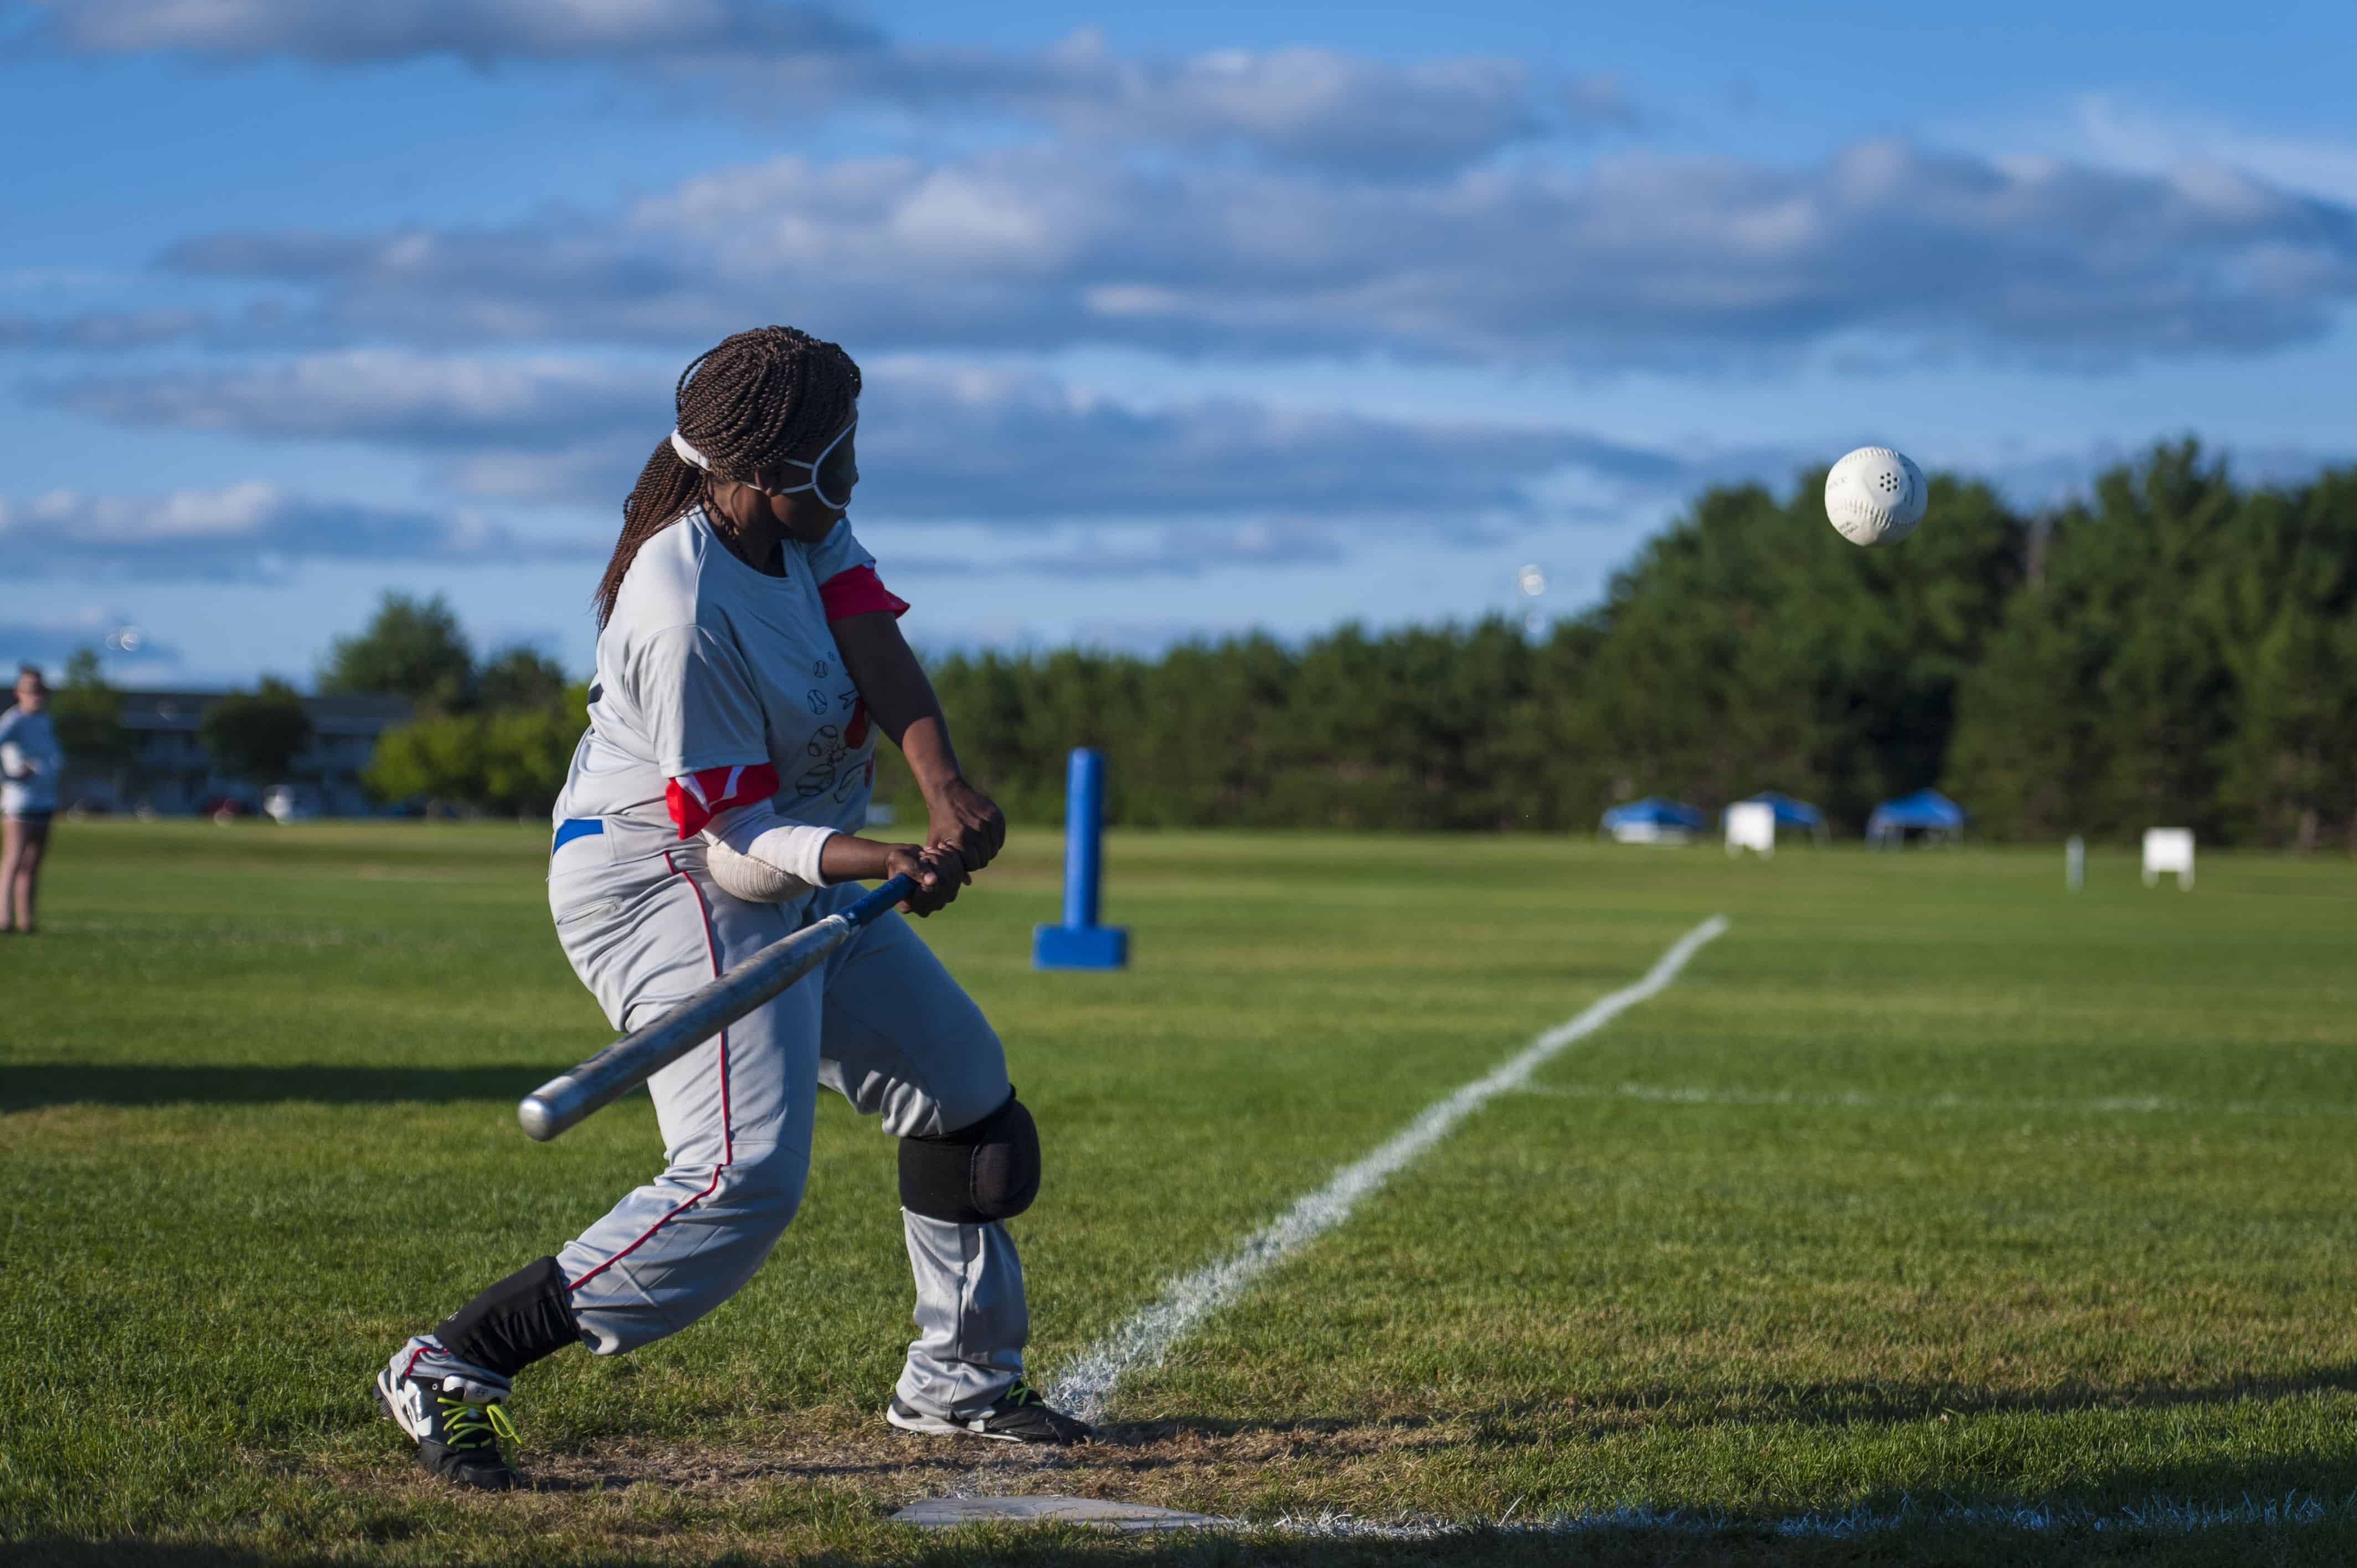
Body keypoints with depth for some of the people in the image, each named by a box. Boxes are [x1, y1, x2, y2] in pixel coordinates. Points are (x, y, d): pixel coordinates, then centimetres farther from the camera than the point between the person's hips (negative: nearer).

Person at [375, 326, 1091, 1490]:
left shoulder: (800, 523, -3)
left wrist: (947, 793, -33)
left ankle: (956, 1382, 32)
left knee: (962, 1088, 17)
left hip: (799, 877, 10)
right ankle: (450, 1369, -18)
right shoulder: (688, 614, -29)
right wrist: (890, 862, -44)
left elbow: (877, 653, -16)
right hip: (665, 884, -10)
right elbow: (740, 849, -28)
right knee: (744, 1176, -23)